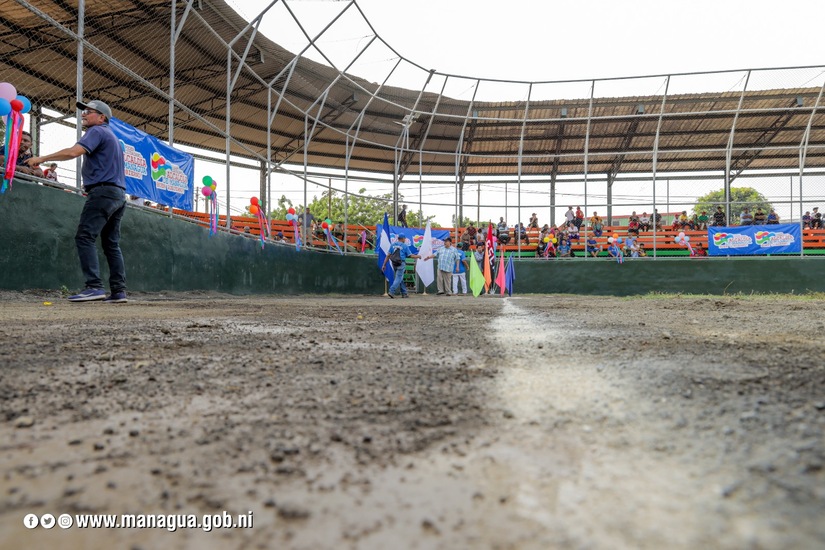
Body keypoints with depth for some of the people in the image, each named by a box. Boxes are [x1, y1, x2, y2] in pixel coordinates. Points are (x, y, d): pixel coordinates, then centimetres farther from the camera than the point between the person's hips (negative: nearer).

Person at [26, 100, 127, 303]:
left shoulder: (97, 131, -1)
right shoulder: (111, 136, 27)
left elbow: (73, 152, -16)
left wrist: (42, 158, -7)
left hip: (103, 191, -9)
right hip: (119, 194, 9)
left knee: (84, 237, -13)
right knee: (112, 244, 6)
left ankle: (94, 287, -21)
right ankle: (119, 292, 1)